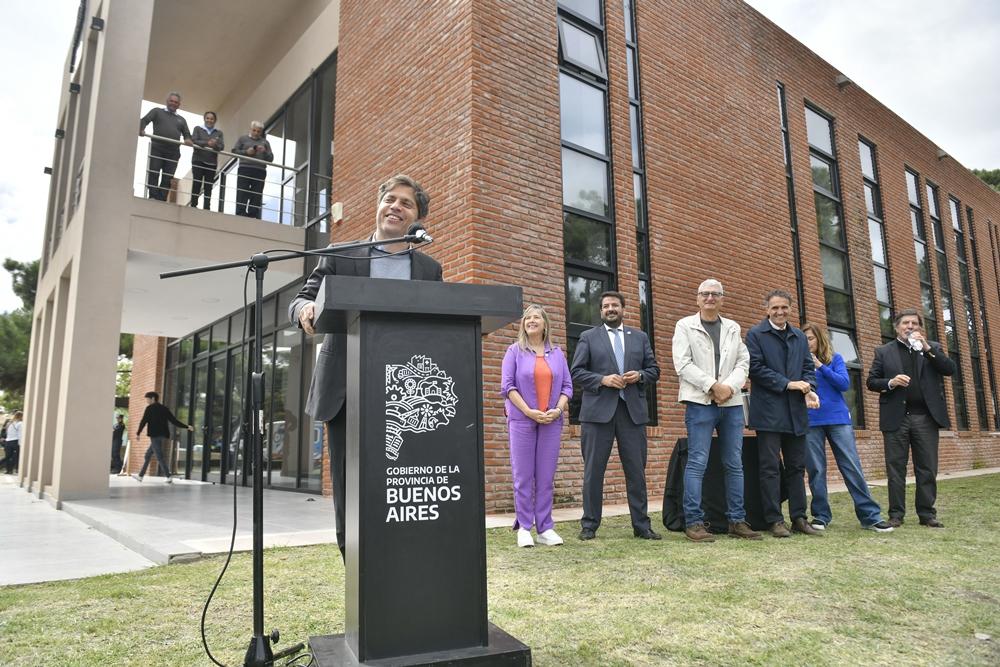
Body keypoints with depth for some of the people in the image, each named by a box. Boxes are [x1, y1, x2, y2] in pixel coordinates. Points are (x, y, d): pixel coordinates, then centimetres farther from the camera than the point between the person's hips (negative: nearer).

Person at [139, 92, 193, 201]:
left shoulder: (181, 120, 25)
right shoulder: (157, 112, 16)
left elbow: (187, 134, 19)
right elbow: (144, 120, 5)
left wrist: (188, 140, -7)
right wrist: (141, 130, -17)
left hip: (173, 153, 2)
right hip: (157, 149, -2)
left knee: (167, 179, -4)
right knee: (153, 174, -9)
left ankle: (161, 200, -4)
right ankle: (153, 198, -10)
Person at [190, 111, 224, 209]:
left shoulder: (219, 132, 13)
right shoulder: (198, 129, 10)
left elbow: (222, 146, 0)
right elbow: (194, 141, -4)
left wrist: (214, 145, -23)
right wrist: (207, 143, -20)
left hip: (212, 162, 1)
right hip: (198, 160, -1)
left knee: (208, 186, -2)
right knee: (196, 184, -7)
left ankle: (206, 208, -2)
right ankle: (193, 205, -4)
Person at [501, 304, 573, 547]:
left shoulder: (557, 353, 12)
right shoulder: (515, 351, 4)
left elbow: (567, 386, 9)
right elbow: (507, 385, -4)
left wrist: (558, 410, -8)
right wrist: (528, 411, -13)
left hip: (551, 421, 2)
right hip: (522, 420, -2)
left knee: (546, 477, 4)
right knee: (523, 476, 0)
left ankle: (545, 528, 10)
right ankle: (524, 528, 8)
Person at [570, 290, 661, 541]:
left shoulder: (640, 337, 17)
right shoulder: (588, 337, 8)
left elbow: (654, 369, 15)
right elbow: (576, 371, 1)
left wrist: (639, 376, -6)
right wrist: (602, 379, -13)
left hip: (633, 410, 2)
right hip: (598, 410, -2)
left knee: (636, 470, 5)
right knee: (593, 470, 2)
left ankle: (641, 525, 14)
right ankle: (589, 525, 11)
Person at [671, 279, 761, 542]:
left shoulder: (733, 328, 16)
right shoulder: (685, 326, 3)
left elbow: (743, 362, 9)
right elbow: (682, 364, -6)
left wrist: (730, 387, -10)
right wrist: (713, 385, -13)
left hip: (732, 403, 5)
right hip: (700, 402, -4)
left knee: (735, 464, 7)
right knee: (697, 463, -6)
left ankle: (737, 521, 15)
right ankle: (694, 522, -1)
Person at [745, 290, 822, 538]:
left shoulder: (800, 337, 17)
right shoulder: (755, 335, 0)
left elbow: (808, 367, 12)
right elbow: (756, 368, -9)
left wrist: (809, 389, -8)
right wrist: (788, 384, -14)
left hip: (796, 412, 5)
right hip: (768, 412, -5)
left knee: (796, 467, 10)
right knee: (770, 468, -2)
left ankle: (799, 518, 17)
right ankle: (775, 520, 4)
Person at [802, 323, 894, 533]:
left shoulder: (834, 358, 8)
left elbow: (844, 383, -5)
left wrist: (821, 367, -12)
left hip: (838, 418, 0)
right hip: (811, 421, 0)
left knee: (852, 467, -2)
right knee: (816, 470, 1)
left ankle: (870, 515, 3)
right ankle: (821, 515, 11)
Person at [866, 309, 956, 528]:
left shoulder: (933, 347, 13)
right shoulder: (884, 351, 9)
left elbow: (950, 369, -2)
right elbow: (871, 381, 6)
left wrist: (927, 348, -9)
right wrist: (890, 383, -13)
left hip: (926, 417, 1)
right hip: (896, 417, -1)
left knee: (927, 468, 4)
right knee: (896, 468, 1)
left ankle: (927, 513, 12)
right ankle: (896, 514, 5)